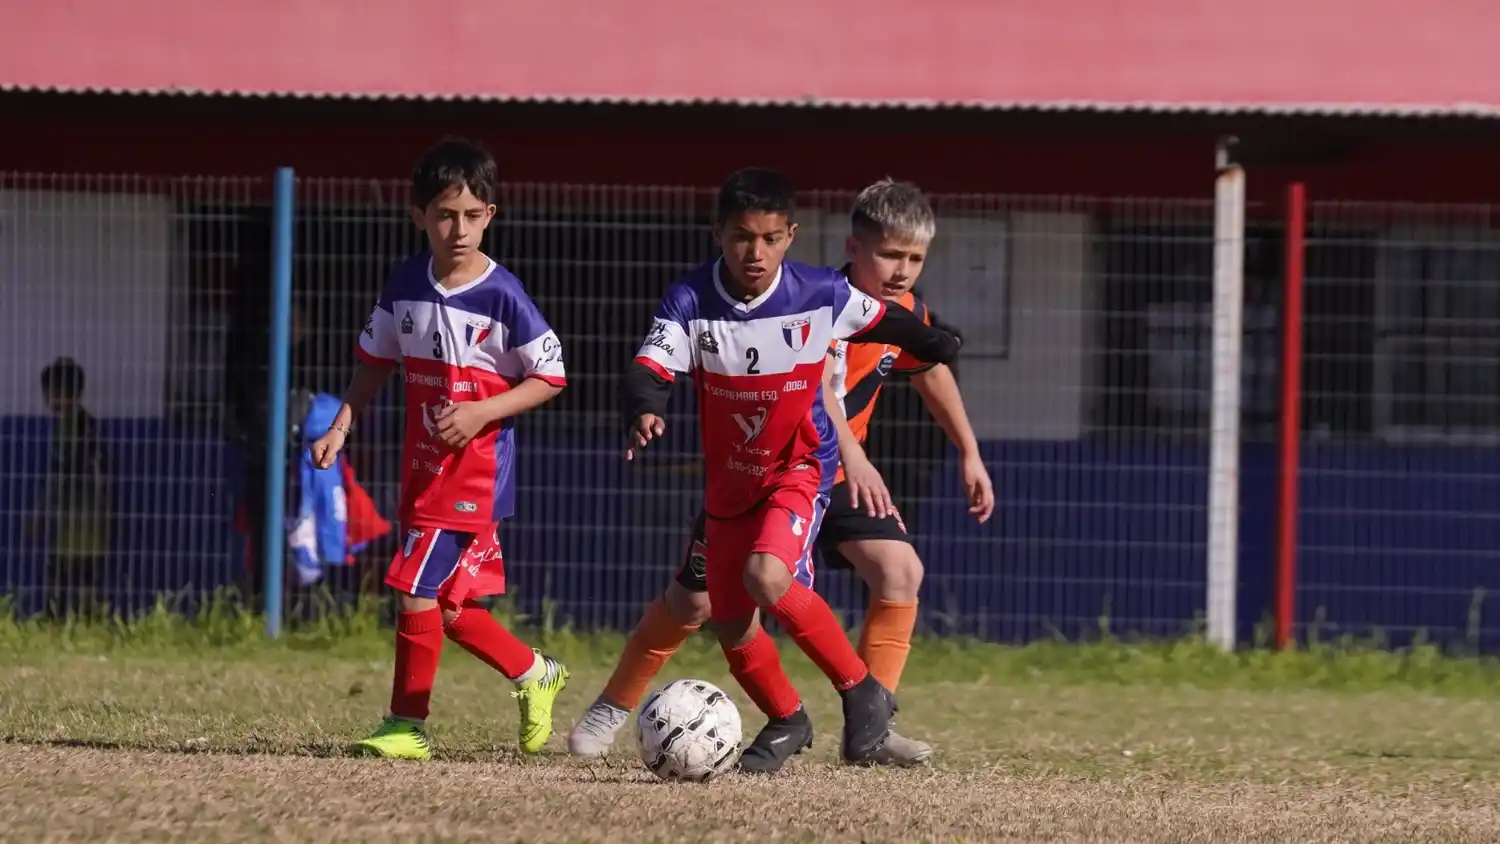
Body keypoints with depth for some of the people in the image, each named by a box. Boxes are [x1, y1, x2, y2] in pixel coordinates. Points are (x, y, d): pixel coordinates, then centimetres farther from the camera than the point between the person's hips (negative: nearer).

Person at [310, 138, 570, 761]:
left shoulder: (502, 297, -13)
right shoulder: (406, 285, 3)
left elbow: (549, 377, -7)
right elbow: (375, 361, 16)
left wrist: (481, 412, -18)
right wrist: (341, 427, 6)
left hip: (478, 471, -7)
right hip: (422, 469, 7)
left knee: (417, 589, -12)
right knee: (445, 604, 10)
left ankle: (407, 725, -2)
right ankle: (534, 674, 31)